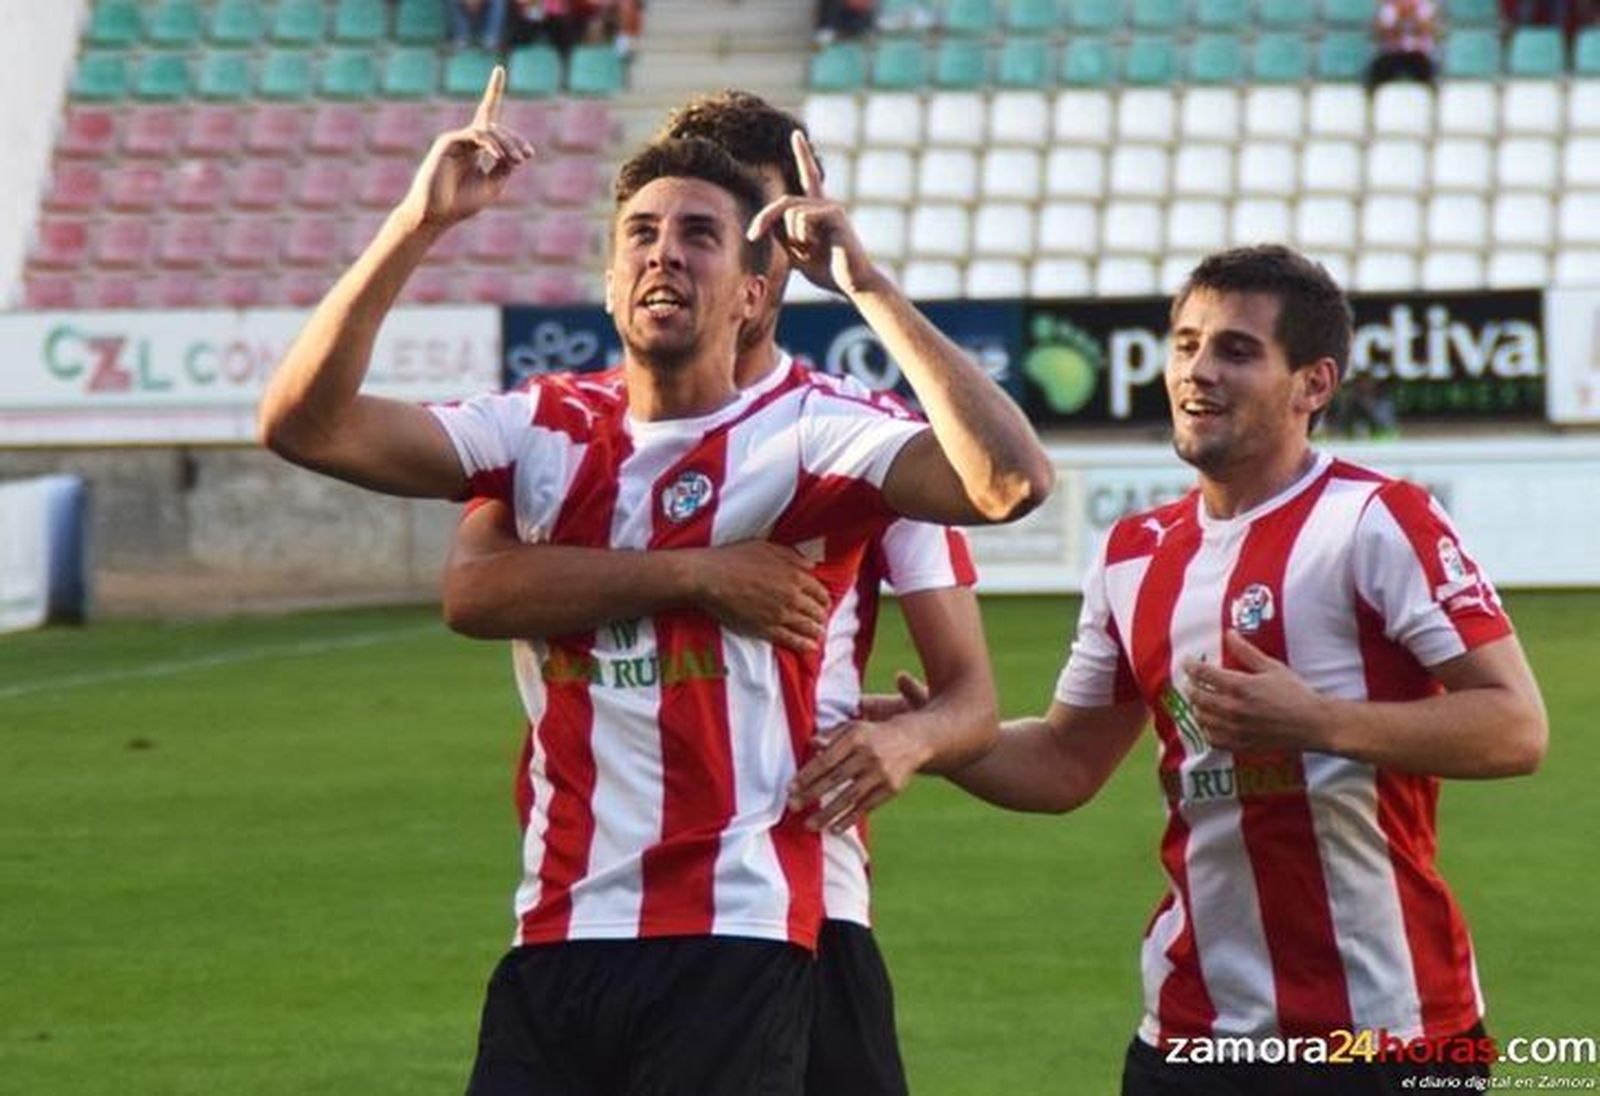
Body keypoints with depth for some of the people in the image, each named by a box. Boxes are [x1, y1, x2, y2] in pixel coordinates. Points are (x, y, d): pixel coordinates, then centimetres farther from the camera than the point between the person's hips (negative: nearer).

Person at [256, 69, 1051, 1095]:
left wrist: (869, 285, -18)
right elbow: (304, 423, 0)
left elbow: (1011, 481, -19)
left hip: (734, 942, -4)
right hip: (555, 937, 4)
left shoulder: (805, 434, -2)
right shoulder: (546, 433, 10)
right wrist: (418, 226, -8)